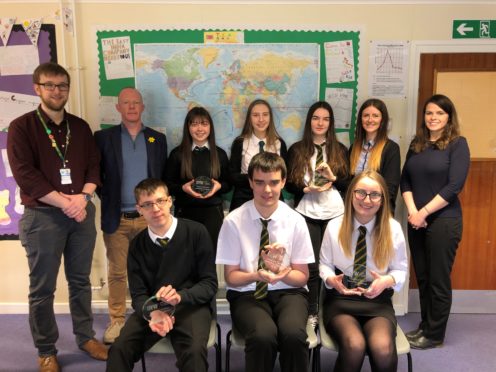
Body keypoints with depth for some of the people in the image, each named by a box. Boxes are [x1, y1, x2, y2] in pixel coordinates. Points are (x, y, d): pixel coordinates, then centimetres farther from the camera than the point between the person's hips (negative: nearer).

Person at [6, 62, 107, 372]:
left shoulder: (81, 127, 10)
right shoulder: (21, 127, -3)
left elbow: (94, 166, 7)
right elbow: (25, 175, -12)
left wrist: (82, 198, -11)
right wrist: (64, 203, -16)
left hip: (82, 213, 4)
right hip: (43, 216, -3)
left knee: (81, 281, 14)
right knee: (42, 288, 6)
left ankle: (86, 337, 29)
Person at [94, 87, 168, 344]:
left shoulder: (158, 139, 8)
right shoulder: (103, 137, 3)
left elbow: (164, 176, 10)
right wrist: (107, 199, -2)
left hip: (148, 217, 1)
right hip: (116, 218, -1)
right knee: (117, 273, 7)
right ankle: (116, 321, 21)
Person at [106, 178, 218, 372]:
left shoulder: (196, 232, -8)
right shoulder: (137, 245, 4)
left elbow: (210, 283, -6)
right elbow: (138, 294, 0)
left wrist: (180, 296, -25)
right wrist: (154, 312, -22)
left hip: (191, 304, -2)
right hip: (153, 308, 3)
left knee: (194, 351, -30)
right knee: (119, 349, -21)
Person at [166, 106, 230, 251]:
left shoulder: (220, 154, 6)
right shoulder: (177, 153, 1)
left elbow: (228, 184, 11)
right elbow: (168, 184, 3)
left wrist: (218, 186, -10)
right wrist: (183, 188, -15)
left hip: (212, 212, 1)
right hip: (185, 212, -1)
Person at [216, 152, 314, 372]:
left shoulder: (296, 221, -4)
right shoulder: (234, 221, -8)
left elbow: (302, 276, 2)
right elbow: (231, 276, -2)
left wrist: (280, 272, -19)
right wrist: (256, 275, -24)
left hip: (288, 292, 1)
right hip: (248, 293, -1)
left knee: (294, 334, -31)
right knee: (262, 335, -33)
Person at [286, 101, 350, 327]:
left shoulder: (340, 150, 10)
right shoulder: (296, 150, 6)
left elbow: (349, 184, 7)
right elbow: (289, 184, 4)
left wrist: (333, 177, -12)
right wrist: (307, 189, -13)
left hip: (335, 213, 1)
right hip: (307, 214, -1)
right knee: (311, 265, 3)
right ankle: (311, 313, 17)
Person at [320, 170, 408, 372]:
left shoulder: (393, 228, -2)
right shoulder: (334, 226, -3)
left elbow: (401, 270, 7)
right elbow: (325, 264, 7)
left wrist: (387, 280, -17)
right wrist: (331, 279, -17)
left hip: (378, 301, 1)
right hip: (340, 299, 0)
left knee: (383, 349, -31)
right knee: (354, 346, -32)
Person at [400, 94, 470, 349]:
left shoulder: (457, 144, -5)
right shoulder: (417, 144, 10)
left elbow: (454, 186, -14)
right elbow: (405, 180, 7)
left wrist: (424, 212, -14)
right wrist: (412, 210, -8)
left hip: (443, 221, -5)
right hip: (416, 220, 5)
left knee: (438, 279, 3)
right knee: (422, 277, 12)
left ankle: (435, 334, 16)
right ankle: (424, 326, 26)